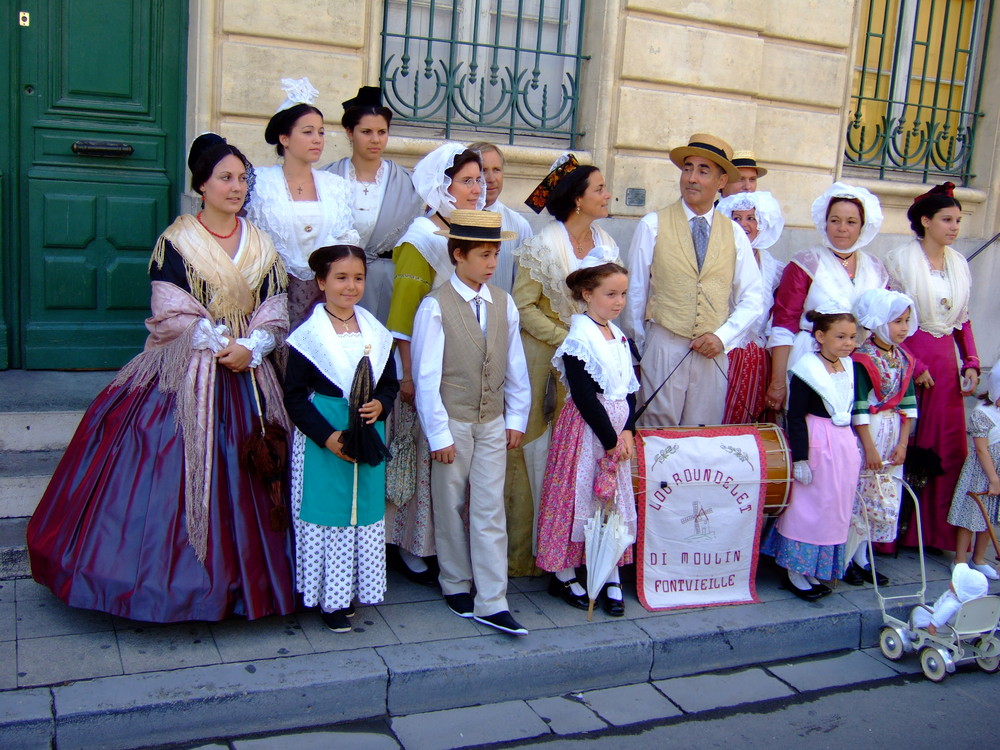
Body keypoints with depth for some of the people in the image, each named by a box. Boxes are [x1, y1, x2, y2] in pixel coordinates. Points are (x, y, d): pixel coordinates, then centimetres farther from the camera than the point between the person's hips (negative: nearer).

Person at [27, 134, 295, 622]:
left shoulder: (261, 246, 9)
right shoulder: (176, 241, -2)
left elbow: (275, 314, 5)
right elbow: (171, 315, -8)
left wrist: (250, 347, -12)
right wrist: (219, 344, -15)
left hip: (247, 379, 4)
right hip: (183, 379, -3)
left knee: (243, 477, 4)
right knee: (176, 469, -5)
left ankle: (240, 578, 16)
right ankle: (179, 576, 8)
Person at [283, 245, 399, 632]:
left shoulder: (376, 332, 6)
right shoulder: (309, 334, -9)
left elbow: (390, 383, 12)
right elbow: (294, 396, -9)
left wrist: (380, 405, -11)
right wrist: (327, 437, -18)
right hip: (322, 438, -5)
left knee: (365, 510, 11)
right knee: (326, 510, 2)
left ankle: (352, 588, 28)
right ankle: (328, 597, 16)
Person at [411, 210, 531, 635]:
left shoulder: (503, 303, 2)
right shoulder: (436, 306, -12)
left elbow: (515, 366, 7)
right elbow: (426, 377, -11)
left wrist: (516, 418, 5)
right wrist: (439, 435, -11)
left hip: (493, 423, 3)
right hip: (453, 422, -3)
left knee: (490, 512, 3)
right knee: (452, 508, 11)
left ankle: (491, 603, 7)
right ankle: (457, 585, 29)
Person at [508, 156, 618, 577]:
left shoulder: (605, 243, 7)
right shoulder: (545, 245, -11)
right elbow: (524, 306, -11)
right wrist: (566, 340, -15)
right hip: (544, 356, -5)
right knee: (536, 451, 1)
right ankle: (523, 553, 14)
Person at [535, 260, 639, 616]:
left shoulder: (619, 337, 10)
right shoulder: (579, 339, -13)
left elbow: (630, 390, 8)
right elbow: (585, 397, -16)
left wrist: (627, 432, -6)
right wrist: (610, 440, -14)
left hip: (618, 430, 7)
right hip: (586, 429, -7)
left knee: (616, 502, 9)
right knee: (577, 497, 2)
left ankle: (612, 578, 19)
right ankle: (563, 576, 17)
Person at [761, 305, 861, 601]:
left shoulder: (850, 368, 8)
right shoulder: (808, 371, -15)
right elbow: (795, 418, -16)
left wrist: (856, 450, 19)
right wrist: (800, 458, -19)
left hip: (845, 444, 8)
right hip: (817, 444, -8)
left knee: (836, 509, 12)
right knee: (809, 508, 1)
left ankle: (813, 571, 24)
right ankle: (796, 573, 14)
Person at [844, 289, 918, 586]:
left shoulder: (904, 358, 7)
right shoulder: (862, 359, -13)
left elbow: (908, 404, 8)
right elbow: (858, 408, -15)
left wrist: (903, 443, 1)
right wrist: (870, 448, -15)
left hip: (893, 435, 7)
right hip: (865, 433, -7)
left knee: (884, 500, 10)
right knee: (857, 497, -2)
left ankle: (862, 559, 21)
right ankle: (845, 560, 12)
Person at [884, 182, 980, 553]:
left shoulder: (959, 264, 11)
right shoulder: (900, 259, -7)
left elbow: (963, 319, 17)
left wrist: (971, 363, 7)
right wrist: (913, 365, -14)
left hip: (946, 362, 6)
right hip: (906, 359, -6)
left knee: (948, 448, 7)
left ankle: (936, 529, 18)